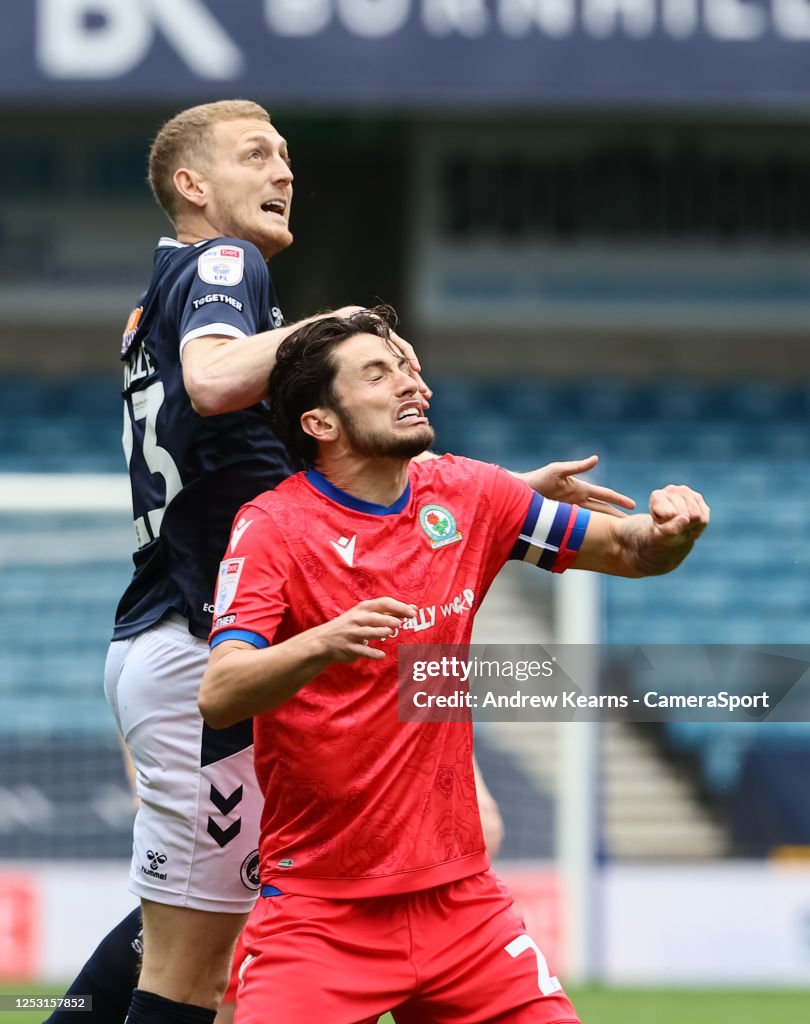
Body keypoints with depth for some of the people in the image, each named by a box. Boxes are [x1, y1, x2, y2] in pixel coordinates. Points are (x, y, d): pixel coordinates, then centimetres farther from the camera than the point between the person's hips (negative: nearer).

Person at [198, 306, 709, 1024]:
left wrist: (668, 530, -8)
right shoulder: (272, 527, -10)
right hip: (320, 905, -5)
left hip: (458, 898, 5)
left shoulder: (464, 495, 6)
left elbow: (624, 550, 15)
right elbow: (217, 697, -22)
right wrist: (323, 643, -40)